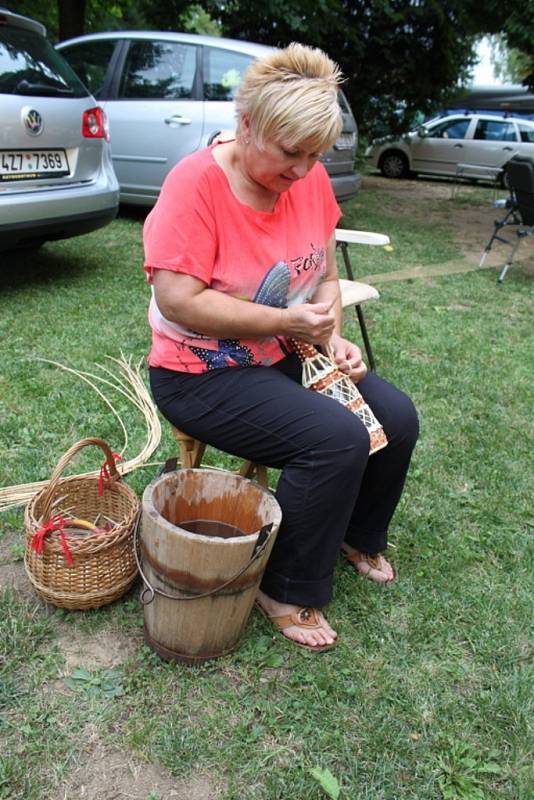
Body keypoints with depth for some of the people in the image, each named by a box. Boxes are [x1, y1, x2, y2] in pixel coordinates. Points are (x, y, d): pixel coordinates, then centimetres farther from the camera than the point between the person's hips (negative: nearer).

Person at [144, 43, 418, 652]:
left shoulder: (311, 179, 0)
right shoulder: (197, 181, -20)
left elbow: (326, 277, 9)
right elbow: (178, 300, -25)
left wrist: (332, 338, -9)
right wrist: (285, 321, -24)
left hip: (288, 356, 7)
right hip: (202, 373, -7)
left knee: (396, 418, -3)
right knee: (337, 439, -25)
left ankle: (358, 535, 25)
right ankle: (287, 592, -3)